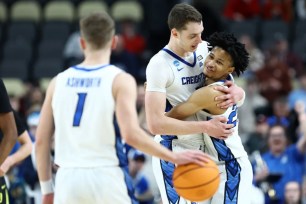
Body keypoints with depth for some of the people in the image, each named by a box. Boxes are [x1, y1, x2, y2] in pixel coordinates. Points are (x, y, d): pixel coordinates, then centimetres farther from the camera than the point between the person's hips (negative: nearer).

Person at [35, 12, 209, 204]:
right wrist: (174, 157, -8)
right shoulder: (120, 80, -4)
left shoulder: (59, 81, 9)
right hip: (107, 177, -3)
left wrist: (47, 188, 17)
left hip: (68, 180, 4)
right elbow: (131, 134, -17)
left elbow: (42, 140, 8)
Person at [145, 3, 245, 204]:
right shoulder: (159, 65, -18)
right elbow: (156, 123, -24)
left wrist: (237, 93, -16)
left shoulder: (204, 49, 2)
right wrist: (206, 127, -26)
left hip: (202, 148, 7)